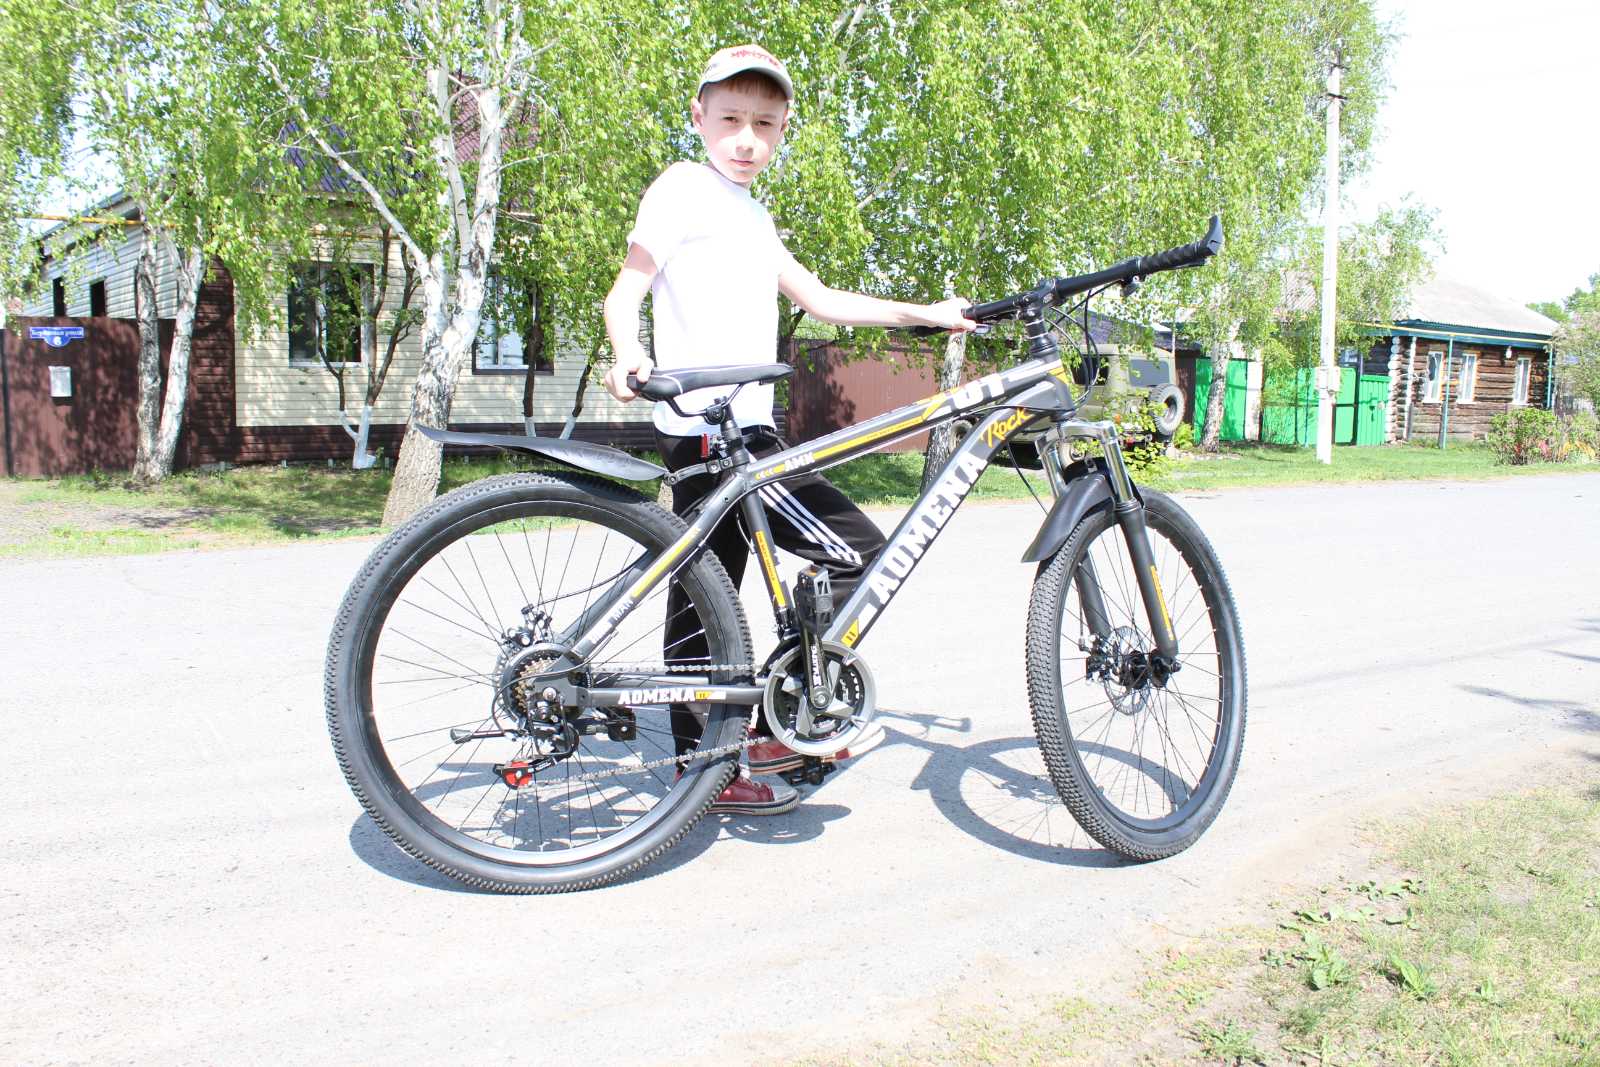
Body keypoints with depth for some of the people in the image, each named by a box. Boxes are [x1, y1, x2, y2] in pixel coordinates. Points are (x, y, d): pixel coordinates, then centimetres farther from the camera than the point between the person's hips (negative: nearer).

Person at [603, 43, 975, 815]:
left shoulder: (751, 215, 23)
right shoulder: (685, 187, -3)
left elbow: (820, 299, 23)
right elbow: (625, 291, -9)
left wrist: (928, 313, 21)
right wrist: (627, 358, -29)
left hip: (724, 432, 9)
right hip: (713, 430, -9)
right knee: (859, 553, -8)